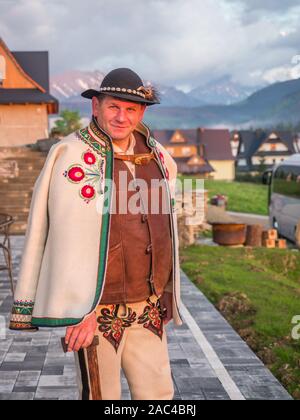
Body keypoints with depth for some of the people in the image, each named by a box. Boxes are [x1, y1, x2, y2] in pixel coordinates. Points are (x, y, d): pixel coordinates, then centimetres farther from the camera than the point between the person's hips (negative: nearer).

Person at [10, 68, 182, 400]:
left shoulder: (159, 157, 8)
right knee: (100, 394, 8)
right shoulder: (70, 156, -11)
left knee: (158, 392, 13)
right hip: (96, 310, -5)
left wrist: (164, 295, 19)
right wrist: (80, 311, -18)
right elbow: (69, 241, -16)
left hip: (147, 307, 6)